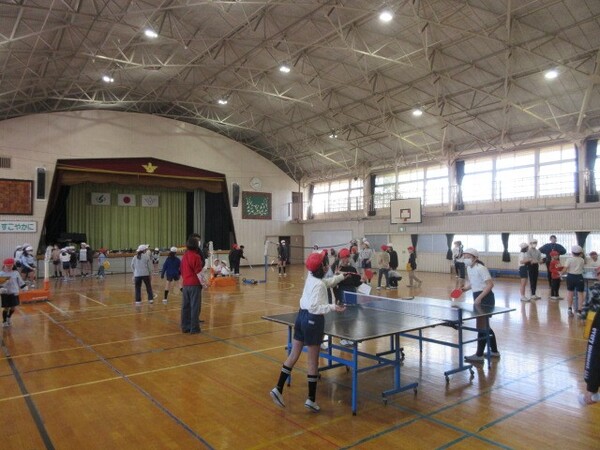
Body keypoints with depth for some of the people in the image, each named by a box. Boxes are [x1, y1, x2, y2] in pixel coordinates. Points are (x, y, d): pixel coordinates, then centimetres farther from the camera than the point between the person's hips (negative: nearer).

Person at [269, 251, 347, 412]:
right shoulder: (318, 285, -21)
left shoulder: (311, 278, 7)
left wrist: (341, 276, 31)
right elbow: (314, 307, -27)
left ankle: (278, 389, 15)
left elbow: (327, 282, 27)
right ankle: (311, 399, 14)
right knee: (313, 362, 4)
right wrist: (332, 307, -33)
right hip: (313, 321, -8)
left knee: (293, 355, 14)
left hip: (302, 316, 9)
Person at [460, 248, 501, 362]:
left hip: (485, 298, -9)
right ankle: (494, 351, 31)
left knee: (481, 326, -4)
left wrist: (479, 297, -27)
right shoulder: (469, 268, 8)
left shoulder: (481, 268, -18)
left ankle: (479, 355, 4)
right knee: (485, 326, 18)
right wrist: (464, 288, -1)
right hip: (478, 297, 10)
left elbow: (490, 284, -22)